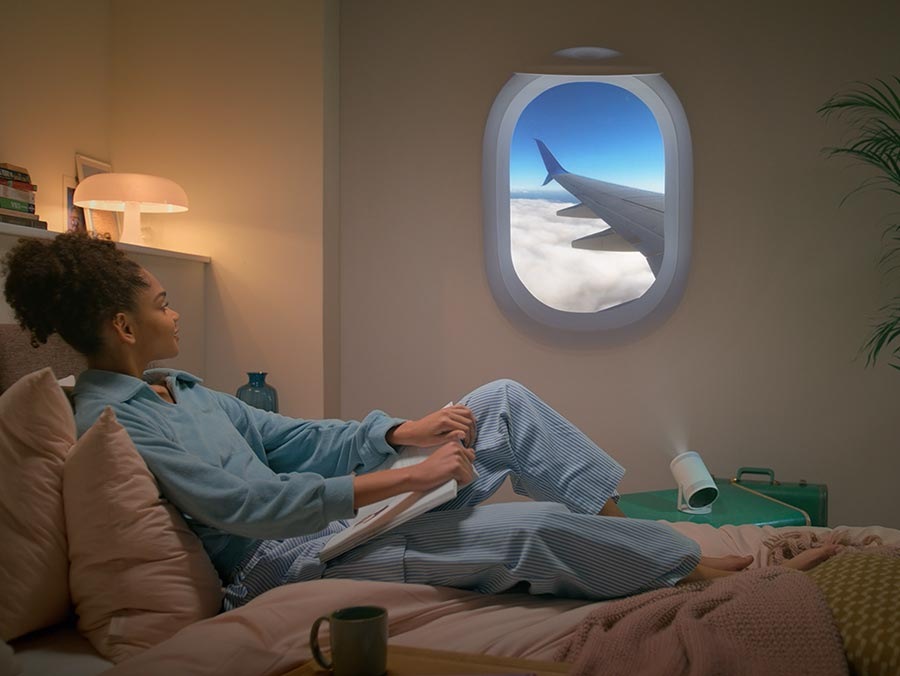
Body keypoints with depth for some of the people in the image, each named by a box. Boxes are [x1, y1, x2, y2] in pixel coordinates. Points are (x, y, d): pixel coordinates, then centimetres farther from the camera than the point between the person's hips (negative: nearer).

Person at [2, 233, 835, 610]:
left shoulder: (178, 390, 13)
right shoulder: (111, 420, -16)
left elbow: (289, 438, 12)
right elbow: (253, 505, -26)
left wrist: (402, 433, -3)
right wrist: (406, 478, -25)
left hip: (310, 506, 9)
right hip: (284, 559, -9)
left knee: (505, 399, 0)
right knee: (530, 528, -23)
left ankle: (619, 526, 1)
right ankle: (703, 567, -2)